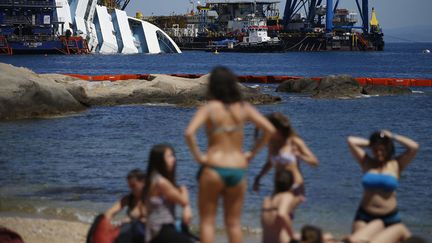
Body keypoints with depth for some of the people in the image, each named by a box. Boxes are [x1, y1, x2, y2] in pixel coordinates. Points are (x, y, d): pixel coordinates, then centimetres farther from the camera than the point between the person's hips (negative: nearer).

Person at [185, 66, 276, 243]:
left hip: (214, 168, -3)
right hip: (238, 169, 3)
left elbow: (189, 133, -20)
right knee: (234, 223, 14)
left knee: (207, 221, 6)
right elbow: (269, 130, 1)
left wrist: (198, 156, -9)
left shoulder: (209, 108, -5)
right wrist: (252, 153, 8)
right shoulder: (244, 108, 4)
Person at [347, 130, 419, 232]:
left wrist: (393, 137, -1)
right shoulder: (366, 162, 3)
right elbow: (351, 141, -3)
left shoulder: (396, 164, 0)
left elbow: (414, 147, -11)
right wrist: (370, 143, 5)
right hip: (365, 216, 1)